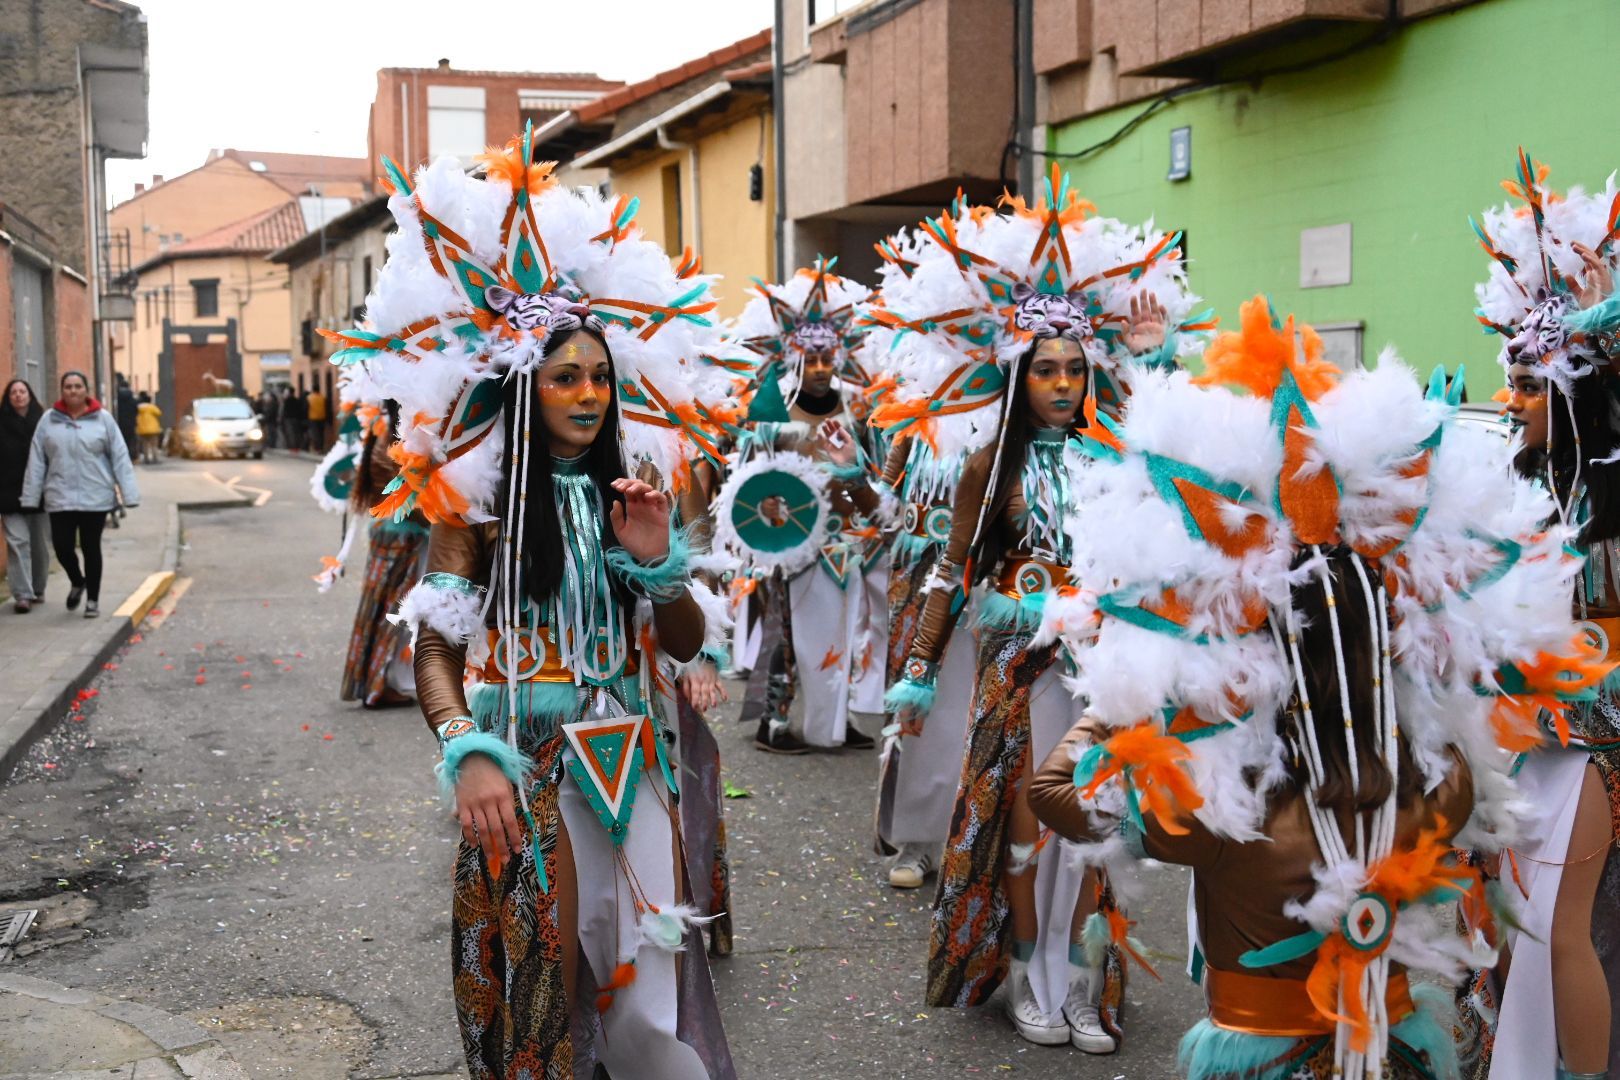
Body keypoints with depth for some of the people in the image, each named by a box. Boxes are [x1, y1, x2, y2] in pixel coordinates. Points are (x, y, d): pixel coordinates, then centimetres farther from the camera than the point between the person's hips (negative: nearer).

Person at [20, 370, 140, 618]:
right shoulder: (49, 420, 3)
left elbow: (120, 457, -2)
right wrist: (31, 496, 1)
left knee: (91, 548, 6)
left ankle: (93, 599, 20)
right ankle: (77, 582, 30)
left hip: (95, 497, -1)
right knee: (62, 546, -1)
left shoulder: (103, 419, -1)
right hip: (60, 498, 1)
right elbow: (37, 461, 4)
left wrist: (129, 493, -8)